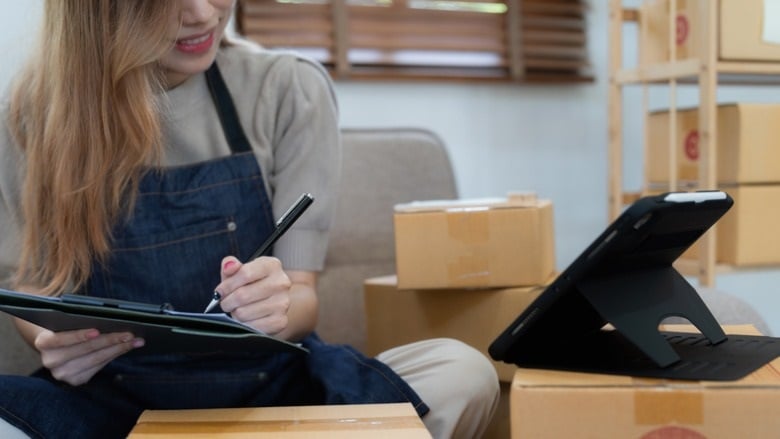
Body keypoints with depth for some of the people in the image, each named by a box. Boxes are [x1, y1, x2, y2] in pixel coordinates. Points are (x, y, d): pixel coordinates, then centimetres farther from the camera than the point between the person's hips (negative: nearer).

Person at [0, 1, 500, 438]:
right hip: (111, 397, 0)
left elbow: (300, 297, -2)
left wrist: (279, 308, -27)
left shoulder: (290, 91, -3)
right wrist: (57, 339, -17)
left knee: (463, 373, -26)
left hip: (268, 387, 1)